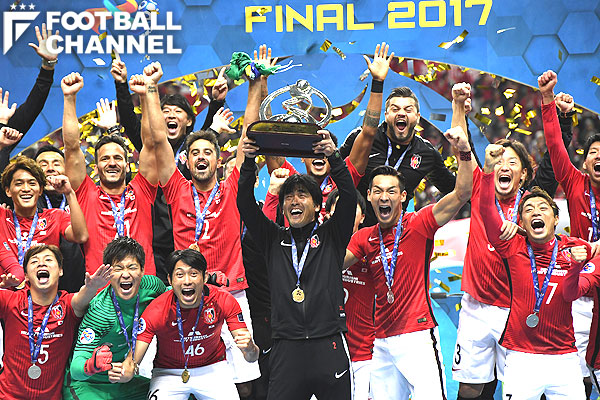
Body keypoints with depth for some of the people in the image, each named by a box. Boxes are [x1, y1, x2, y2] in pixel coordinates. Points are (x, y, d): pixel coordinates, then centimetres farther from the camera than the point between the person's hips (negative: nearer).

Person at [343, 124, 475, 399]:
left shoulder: (417, 224, -3)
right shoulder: (364, 238, 12)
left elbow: (462, 193, -14)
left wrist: (464, 152, -27)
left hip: (418, 334, -5)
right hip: (382, 343, 6)